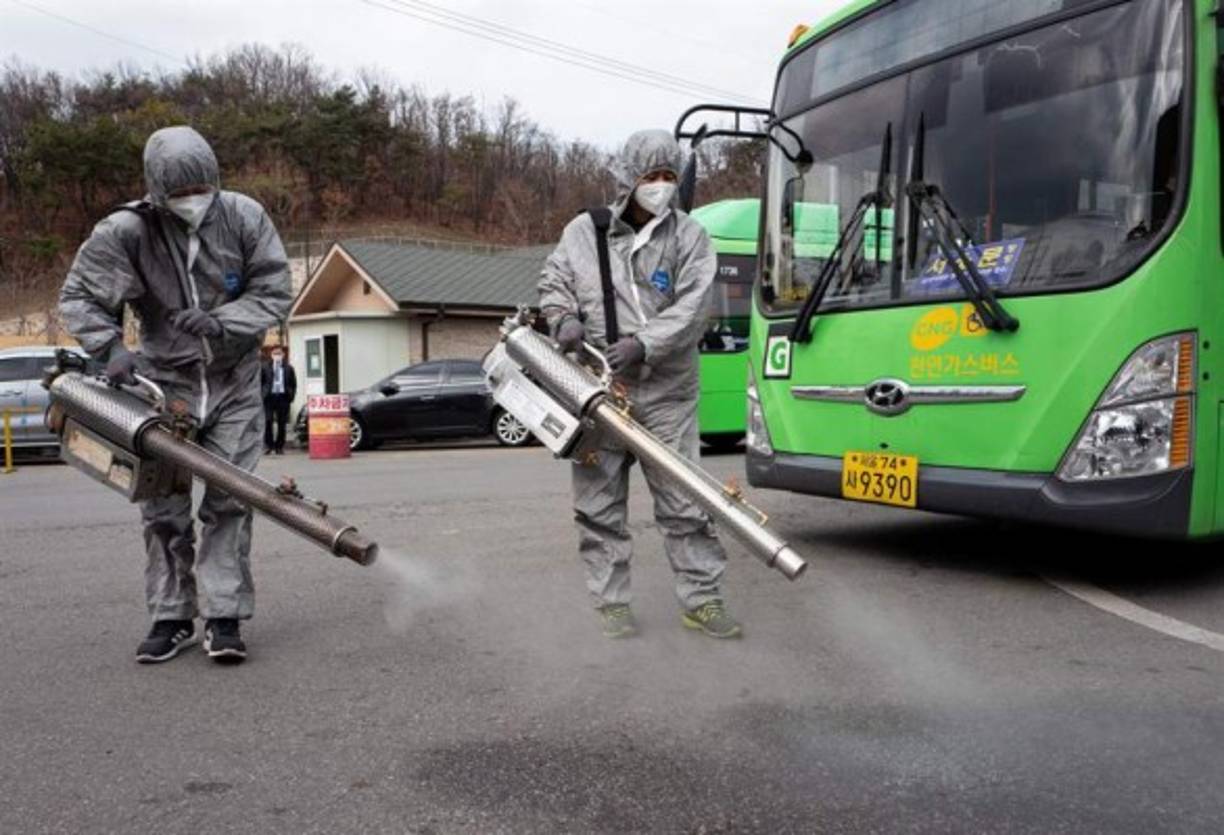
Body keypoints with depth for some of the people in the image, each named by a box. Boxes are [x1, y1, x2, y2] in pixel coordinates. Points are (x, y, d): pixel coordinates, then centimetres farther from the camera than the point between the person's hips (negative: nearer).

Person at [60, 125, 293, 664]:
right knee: (163, 508, 4)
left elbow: (274, 294, -8)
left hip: (234, 384, 0)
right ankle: (172, 618, 16)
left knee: (229, 501, -4)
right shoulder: (125, 232, -12)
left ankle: (223, 616, 3)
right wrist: (110, 347, -21)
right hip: (164, 383, 1)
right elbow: (78, 297, -5)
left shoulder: (244, 217, -11)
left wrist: (220, 321, -24)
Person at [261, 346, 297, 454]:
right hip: (269, 397, -1)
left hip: (283, 397, 1)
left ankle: (279, 446, 9)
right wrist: (262, 394, 0)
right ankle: (268, 445, 4)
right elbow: (260, 382, 9)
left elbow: (293, 384, 10)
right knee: (268, 421, -6)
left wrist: (291, 396, 2)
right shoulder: (265, 367, 7)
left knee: (281, 423, 2)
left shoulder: (288, 368, 8)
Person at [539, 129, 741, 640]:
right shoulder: (584, 231, 6)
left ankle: (701, 601, 15)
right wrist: (565, 320, -6)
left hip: (665, 393, -1)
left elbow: (692, 310, -7)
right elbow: (552, 284, 16)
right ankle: (611, 602, 19)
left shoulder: (689, 237, 3)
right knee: (600, 503, 6)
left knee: (684, 501, 3)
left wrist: (643, 344, -21)